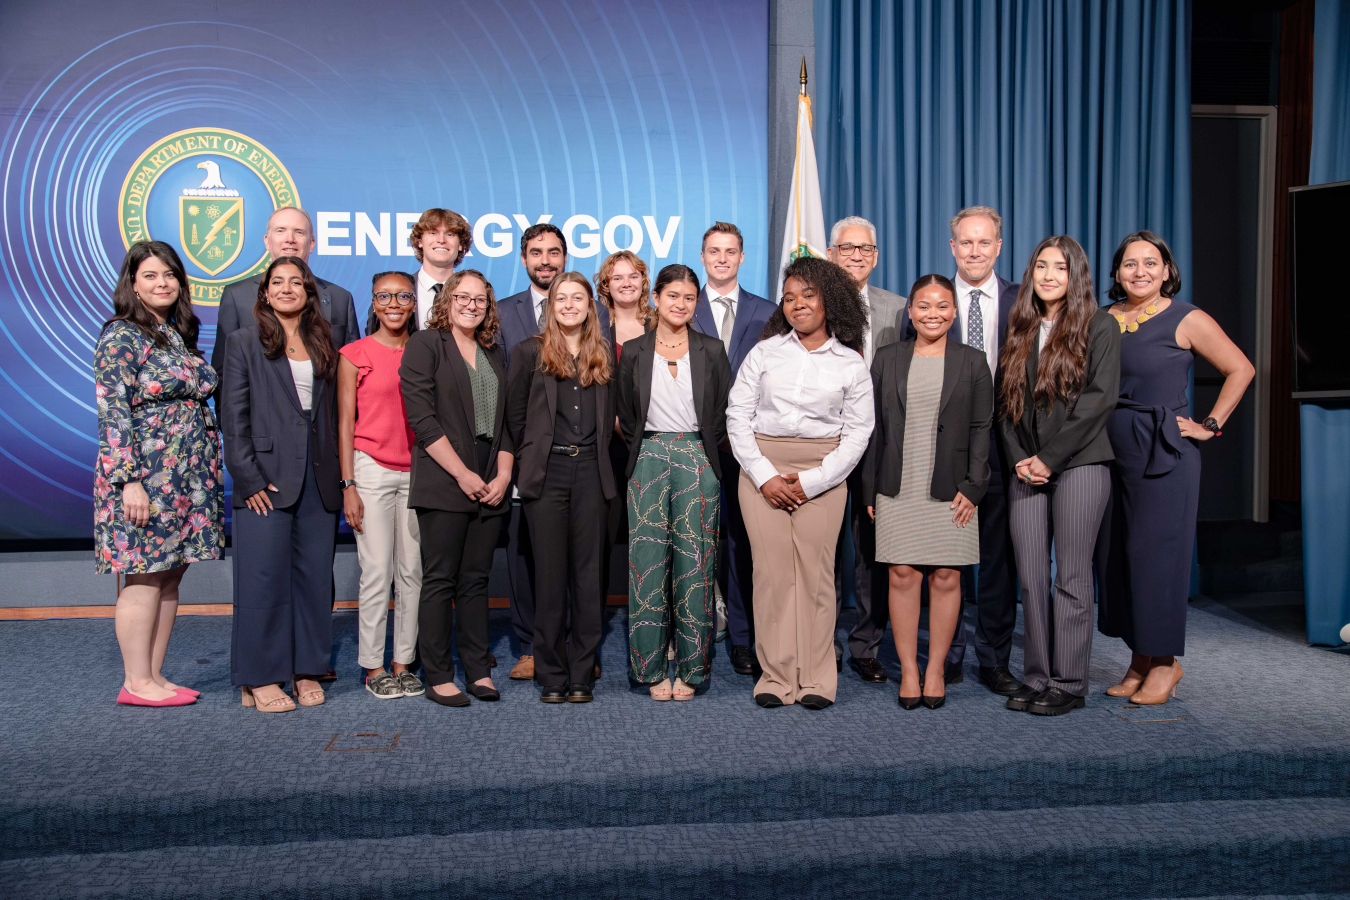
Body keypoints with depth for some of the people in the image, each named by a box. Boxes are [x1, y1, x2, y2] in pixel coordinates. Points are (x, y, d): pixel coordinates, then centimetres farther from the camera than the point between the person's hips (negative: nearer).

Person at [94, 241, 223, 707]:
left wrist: (209, 469, 16)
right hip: (144, 476, -7)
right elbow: (112, 413, -13)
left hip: (188, 476, 7)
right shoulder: (121, 337, -7)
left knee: (170, 575, 9)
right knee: (145, 577, -3)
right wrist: (129, 480, -19)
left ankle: (155, 676, 17)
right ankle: (137, 682, 7)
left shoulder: (178, 334, 15)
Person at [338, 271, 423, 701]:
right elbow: (345, 422, 0)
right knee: (377, 572, -3)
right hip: (372, 470, -3)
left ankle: (404, 661, 15)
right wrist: (348, 485, -6)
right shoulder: (355, 354, 1)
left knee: (412, 570, 5)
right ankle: (373, 667, 8)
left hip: (417, 471, 3)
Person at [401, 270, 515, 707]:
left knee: (477, 580, 9)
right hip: (443, 480, -5)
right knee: (440, 580, -1)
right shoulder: (425, 344, 0)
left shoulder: (495, 352, 17)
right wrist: (462, 473, -13)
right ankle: (438, 677, 6)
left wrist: (503, 475, 0)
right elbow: (422, 417, -9)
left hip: (490, 485, 5)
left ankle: (479, 670, 14)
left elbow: (507, 420, 14)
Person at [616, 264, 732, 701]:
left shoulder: (712, 350, 7)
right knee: (649, 561, -1)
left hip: (697, 461, 0)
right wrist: (644, 451, 3)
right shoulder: (634, 351, 7)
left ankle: (689, 668, 9)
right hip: (648, 461, 0)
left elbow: (725, 411, 8)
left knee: (694, 562, 0)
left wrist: (704, 451, 1)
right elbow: (626, 414, 10)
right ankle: (652, 668, 9)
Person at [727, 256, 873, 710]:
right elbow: (737, 415, 5)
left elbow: (857, 433, 3)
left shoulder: (851, 364, 7)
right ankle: (776, 676, 6)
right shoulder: (764, 352, 9)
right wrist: (765, 476, -6)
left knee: (816, 570, -3)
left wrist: (809, 483, -8)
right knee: (772, 569, -3)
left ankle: (816, 679, 6)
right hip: (762, 468, 1)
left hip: (823, 475, -1)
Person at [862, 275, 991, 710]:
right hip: (897, 489, 1)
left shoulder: (972, 361, 7)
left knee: (946, 577, 3)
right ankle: (908, 670, 12)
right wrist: (869, 490, 3)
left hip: (951, 491, 0)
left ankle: (936, 669, 16)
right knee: (902, 576, 1)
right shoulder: (887, 359, 9)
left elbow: (981, 429, 4)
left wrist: (973, 487, -6)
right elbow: (873, 428, 8)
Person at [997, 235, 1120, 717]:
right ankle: (1036, 677, 13)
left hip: (1078, 464, -4)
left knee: (1071, 576, -1)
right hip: (1026, 471, 4)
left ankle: (1068, 683, 7)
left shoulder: (1099, 326, 2)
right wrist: (1018, 459, -1)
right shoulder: (1019, 330, 15)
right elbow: (1005, 401, 14)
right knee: (1031, 577, 4)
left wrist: (1049, 458, -11)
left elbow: (1101, 397, -8)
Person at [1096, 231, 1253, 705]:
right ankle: (1139, 660, 19)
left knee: (1155, 553, -2)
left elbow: (1240, 369, 0)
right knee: (1115, 555, 7)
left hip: (1164, 454, -5)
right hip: (1110, 452, 5)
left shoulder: (1186, 320, -4)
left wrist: (1210, 425, -4)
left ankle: (1164, 662, 13)